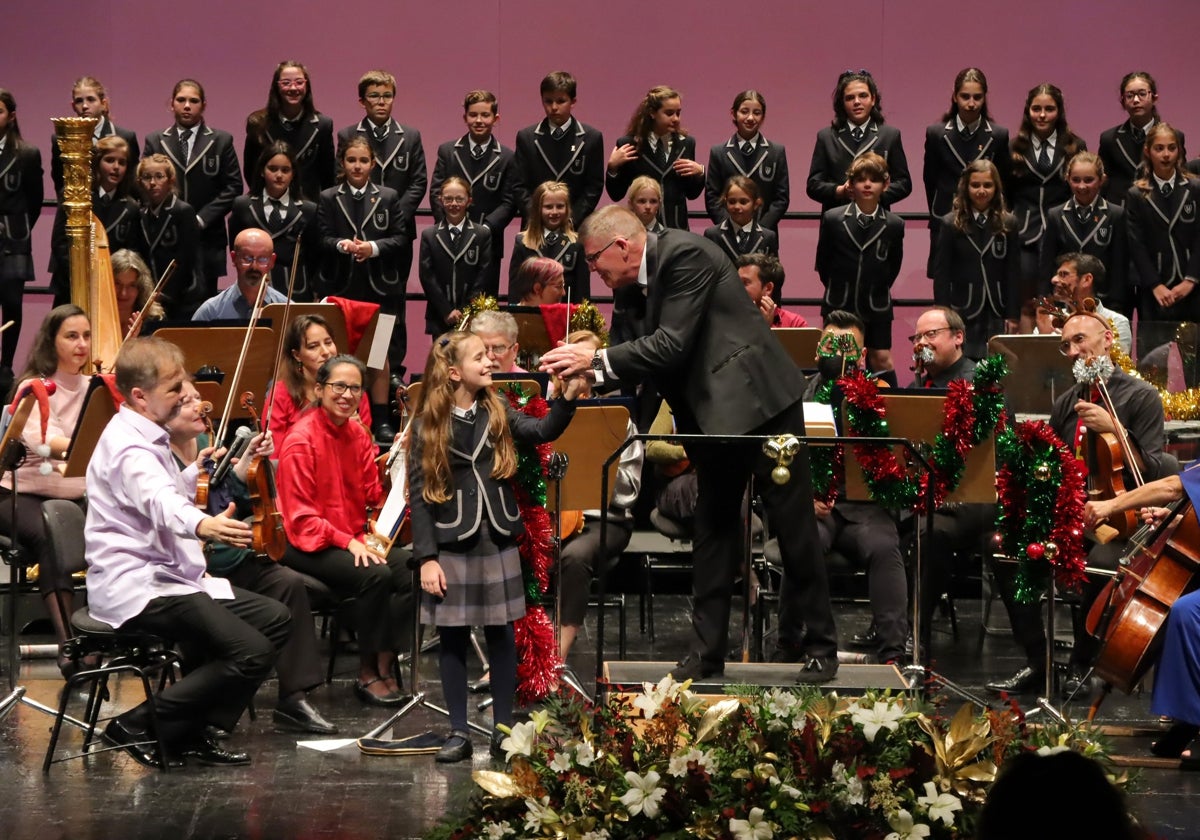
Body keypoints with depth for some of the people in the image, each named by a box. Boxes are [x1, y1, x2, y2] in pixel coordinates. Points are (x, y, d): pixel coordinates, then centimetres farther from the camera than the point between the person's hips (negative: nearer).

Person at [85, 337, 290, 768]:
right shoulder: (127, 446, -18)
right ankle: (140, 725, -11)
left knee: (275, 619, 10)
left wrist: (194, 472, 23)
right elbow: (159, 502, -41)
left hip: (165, 577, 11)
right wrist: (202, 525, -60)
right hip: (136, 587, -11)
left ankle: (191, 732, 9)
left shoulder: (145, 438, 16)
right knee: (252, 652, -22)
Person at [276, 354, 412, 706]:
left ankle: (385, 664, -8)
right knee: (375, 575, -30)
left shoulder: (358, 435, 8)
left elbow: (374, 495, 5)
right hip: (309, 545, -7)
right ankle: (367, 673, -14)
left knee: (412, 569, -19)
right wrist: (347, 542, -22)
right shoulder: (301, 440, -13)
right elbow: (300, 517, -14)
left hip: (353, 538, 7)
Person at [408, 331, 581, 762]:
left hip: (497, 541, 2)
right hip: (450, 546, -2)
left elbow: (542, 431, -11)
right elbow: (418, 495, -5)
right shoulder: (428, 425, -4)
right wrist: (426, 558, -10)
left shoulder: (497, 412, 4)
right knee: (453, 638, 5)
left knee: (501, 634, 7)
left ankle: (504, 727, 16)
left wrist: (567, 398, -27)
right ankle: (459, 732, 14)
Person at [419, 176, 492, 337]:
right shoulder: (429, 235, 8)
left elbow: (483, 275, 0)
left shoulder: (483, 234, 5)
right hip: (439, 320, 1)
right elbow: (427, 277, 2)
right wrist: (447, 311, -8)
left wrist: (465, 312, -8)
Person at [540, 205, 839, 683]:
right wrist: (589, 373, 0)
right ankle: (707, 652, 13)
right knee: (713, 531, 9)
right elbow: (651, 357, 13)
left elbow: (673, 346, -21)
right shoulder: (638, 284, 11)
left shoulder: (685, 255, -15)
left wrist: (596, 360, -17)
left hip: (758, 401, -9)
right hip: (714, 413, 9)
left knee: (794, 528, 0)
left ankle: (816, 645, 10)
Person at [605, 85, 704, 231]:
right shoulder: (629, 144, -1)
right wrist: (613, 166, -12)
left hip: (677, 225, 2)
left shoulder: (686, 143, 8)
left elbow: (692, 194, 13)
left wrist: (699, 172, -4)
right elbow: (616, 195, 1)